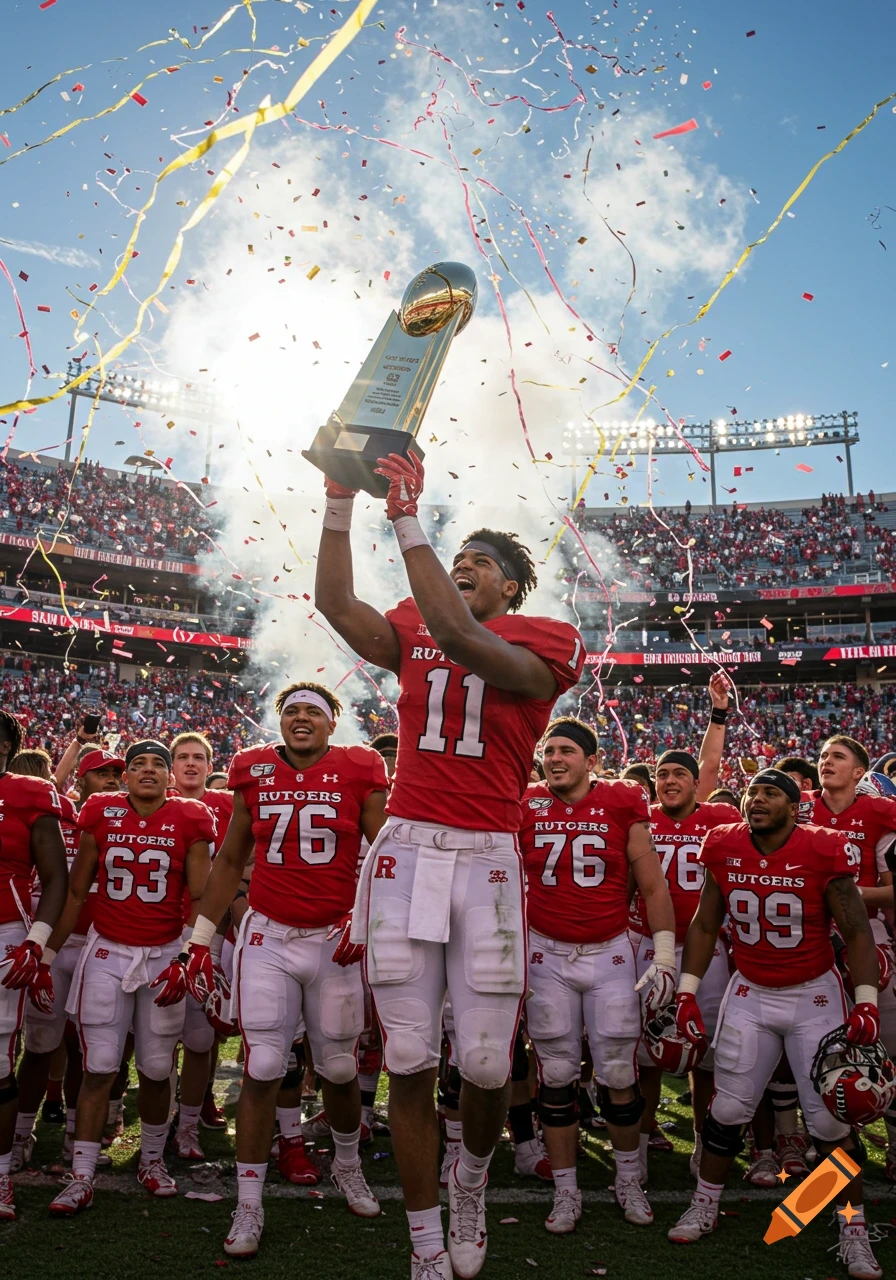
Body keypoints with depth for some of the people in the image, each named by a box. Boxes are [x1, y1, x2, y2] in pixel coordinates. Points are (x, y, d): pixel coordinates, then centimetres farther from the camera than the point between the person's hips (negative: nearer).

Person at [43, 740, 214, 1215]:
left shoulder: (189, 821, -4)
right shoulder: (100, 814, 0)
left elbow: (201, 900, -2)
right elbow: (75, 892, 7)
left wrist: (186, 959, -10)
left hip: (164, 956, 0)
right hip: (107, 952, 1)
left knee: (156, 1069, 8)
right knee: (98, 1067, 0)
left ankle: (152, 1160, 29)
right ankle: (82, 1178, 12)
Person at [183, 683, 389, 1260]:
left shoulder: (360, 774, -4)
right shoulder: (254, 773, 3)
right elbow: (230, 860, 11)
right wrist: (202, 938, 9)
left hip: (336, 939, -1)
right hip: (268, 937, 1)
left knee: (340, 1069, 11)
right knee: (263, 1069, -1)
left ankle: (348, 1164, 39)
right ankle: (249, 1203, 15)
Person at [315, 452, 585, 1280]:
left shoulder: (547, 642, 1)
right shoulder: (415, 631, 14)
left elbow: (465, 643, -18)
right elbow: (335, 602, -1)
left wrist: (409, 523, -19)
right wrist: (341, 499, -7)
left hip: (486, 859, -3)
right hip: (406, 850, 3)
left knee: (486, 1063, 1)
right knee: (410, 1064, 4)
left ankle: (472, 1180, 36)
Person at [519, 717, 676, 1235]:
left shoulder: (623, 804, -5)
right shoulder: (527, 807, -2)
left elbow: (654, 887, 1)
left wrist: (665, 956, -2)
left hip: (610, 954, -1)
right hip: (547, 956, 1)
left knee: (620, 1076, 7)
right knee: (557, 1077, 7)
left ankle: (629, 1179, 31)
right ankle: (566, 1192, 23)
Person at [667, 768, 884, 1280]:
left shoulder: (823, 854, -17)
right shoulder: (725, 850, -8)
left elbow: (857, 933, -9)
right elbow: (705, 926, 3)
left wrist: (867, 1002, -15)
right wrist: (688, 991, 1)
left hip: (814, 994, -2)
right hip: (751, 993, 3)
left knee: (831, 1117, 1)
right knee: (728, 1108, 7)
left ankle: (854, 1232, 19)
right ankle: (705, 1207, 27)